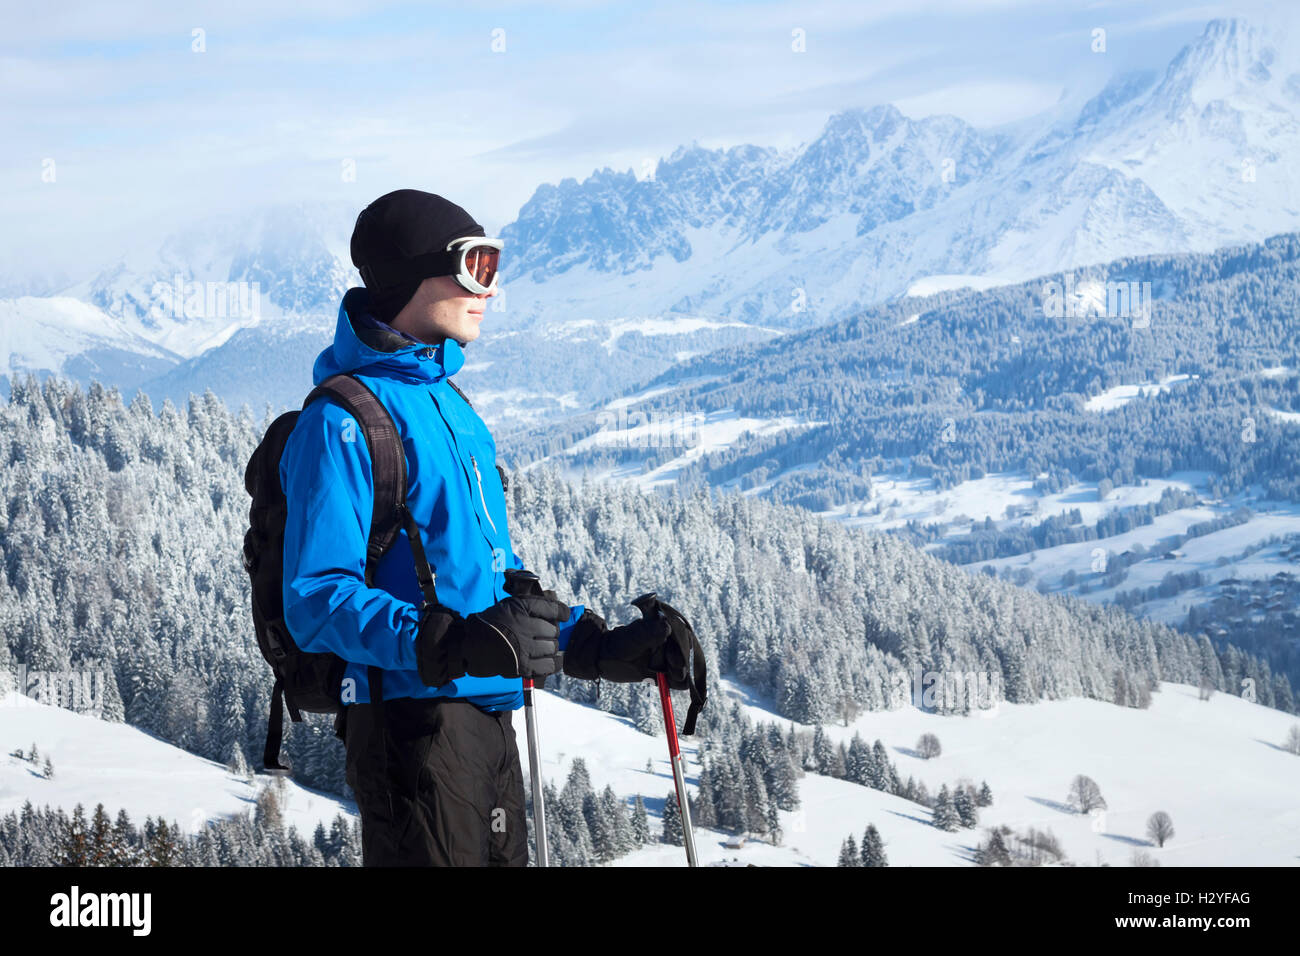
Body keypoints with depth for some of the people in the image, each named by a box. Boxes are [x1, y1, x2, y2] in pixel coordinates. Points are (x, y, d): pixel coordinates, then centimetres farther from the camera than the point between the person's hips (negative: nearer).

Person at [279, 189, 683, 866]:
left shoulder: (451, 405, 18)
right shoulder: (344, 419, -12)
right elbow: (317, 601, -21)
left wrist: (599, 647, 16)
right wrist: (453, 643, -33)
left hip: (489, 716, 9)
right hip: (413, 723, -9)